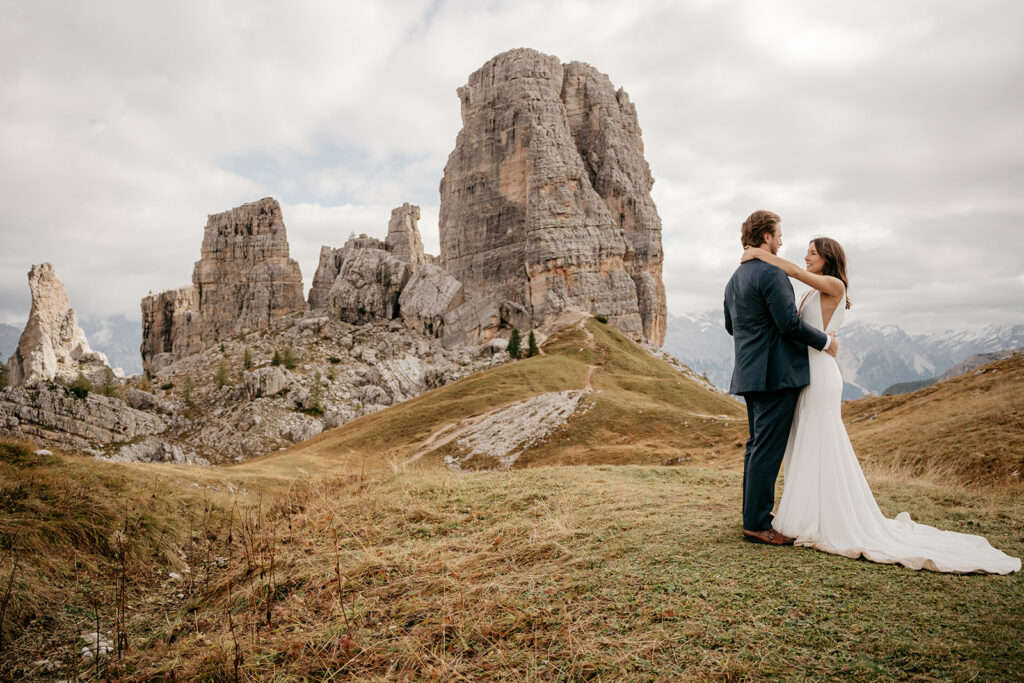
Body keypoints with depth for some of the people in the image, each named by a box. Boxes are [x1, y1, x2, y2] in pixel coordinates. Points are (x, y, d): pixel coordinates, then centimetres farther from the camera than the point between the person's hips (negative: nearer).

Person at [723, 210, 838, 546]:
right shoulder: (771, 273, -14)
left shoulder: (735, 278, 16)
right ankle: (757, 524, 0)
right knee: (768, 449, -5)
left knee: (757, 446, 16)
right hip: (776, 374, -10)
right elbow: (790, 322, -19)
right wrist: (824, 341, -5)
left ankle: (753, 516, 23)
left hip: (750, 375, 10)